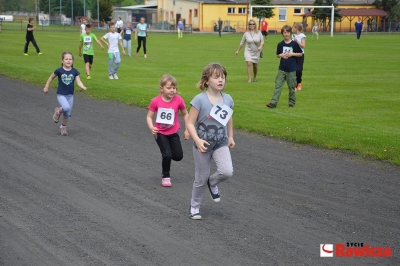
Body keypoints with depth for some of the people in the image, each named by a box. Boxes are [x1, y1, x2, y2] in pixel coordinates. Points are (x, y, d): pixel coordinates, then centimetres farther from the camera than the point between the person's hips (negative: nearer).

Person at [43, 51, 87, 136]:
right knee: (66, 107, -28)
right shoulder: (59, 71, -10)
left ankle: (63, 127, 32)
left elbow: (79, 82, -10)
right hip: (61, 94, -3)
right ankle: (58, 111, 5)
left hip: (70, 95, 3)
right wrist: (46, 87, 10)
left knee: (68, 114, 8)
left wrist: (83, 87, -30)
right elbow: (51, 77, 5)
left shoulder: (75, 71, -4)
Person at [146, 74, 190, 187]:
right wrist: (151, 128, -26)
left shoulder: (178, 100, -15)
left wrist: (187, 130, -1)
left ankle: (167, 153, 38)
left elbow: (185, 114, 0)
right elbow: (149, 116, -8)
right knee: (167, 155, -10)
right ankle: (165, 176, 13)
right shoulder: (156, 101, -18)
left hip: (173, 132, 2)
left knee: (178, 156, 4)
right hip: (160, 133, -2)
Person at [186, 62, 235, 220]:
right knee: (201, 179, 7)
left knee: (227, 172, -18)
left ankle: (213, 183, 16)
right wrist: (197, 140, -26)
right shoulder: (200, 100, -18)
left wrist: (230, 137, 18)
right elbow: (190, 123, -16)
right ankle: (194, 206, 31)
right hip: (203, 145, -3)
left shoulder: (227, 99, -3)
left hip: (221, 143, 3)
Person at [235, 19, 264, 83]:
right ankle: (249, 79, -17)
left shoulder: (259, 33, -5)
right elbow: (242, 43, 5)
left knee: (255, 65, 11)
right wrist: (238, 50, 10)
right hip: (248, 51, -1)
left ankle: (255, 77, 36)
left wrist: (261, 46, -22)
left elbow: (262, 41, -1)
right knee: (249, 63, -18)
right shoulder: (246, 33, -5)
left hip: (256, 52, 1)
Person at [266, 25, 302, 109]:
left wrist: (292, 54, -12)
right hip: (282, 69, 2)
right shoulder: (280, 44, 4)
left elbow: (300, 54, 3)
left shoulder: (294, 44, -3)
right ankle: (273, 103, -9)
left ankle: (292, 103, 19)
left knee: (291, 87, 6)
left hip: (291, 70, -2)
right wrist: (281, 55, -8)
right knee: (278, 86, -5)